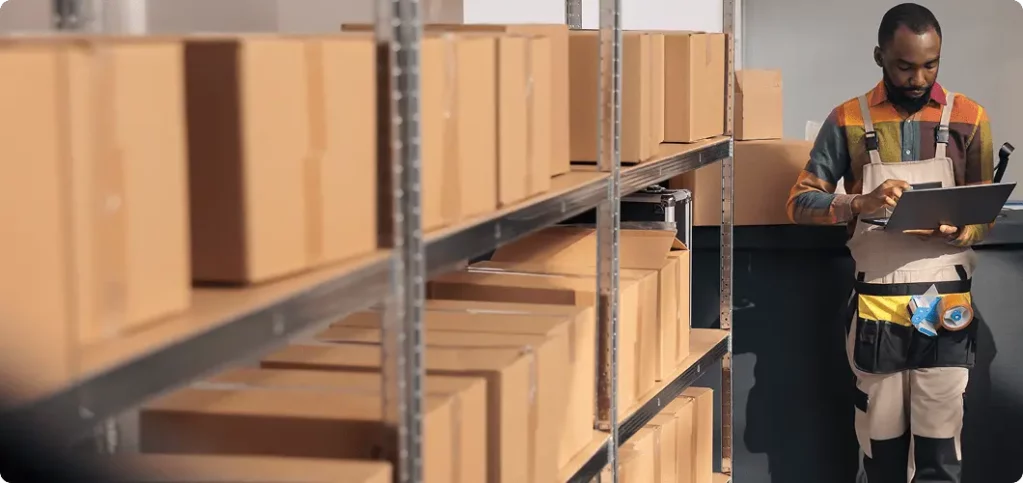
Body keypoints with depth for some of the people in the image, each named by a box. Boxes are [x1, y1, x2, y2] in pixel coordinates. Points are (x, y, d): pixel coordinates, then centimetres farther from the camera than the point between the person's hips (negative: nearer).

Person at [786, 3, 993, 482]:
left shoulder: (968, 118, 3)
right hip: (876, 306, 1)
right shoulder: (849, 120, 2)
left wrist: (957, 231, -16)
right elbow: (800, 203, -1)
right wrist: (862, 203, -20)